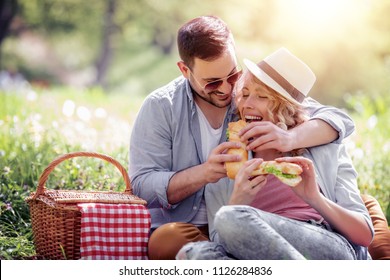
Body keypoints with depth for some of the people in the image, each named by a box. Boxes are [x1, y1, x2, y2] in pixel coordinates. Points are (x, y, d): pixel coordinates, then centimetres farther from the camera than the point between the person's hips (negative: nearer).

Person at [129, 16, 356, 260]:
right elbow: (142, 185, -9)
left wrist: (290, 138, -25)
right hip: (185, 227, 0)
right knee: (167, 239, -38)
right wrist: (203, 174, -26)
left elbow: (340, 120, -3)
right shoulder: (160, 108, -2)